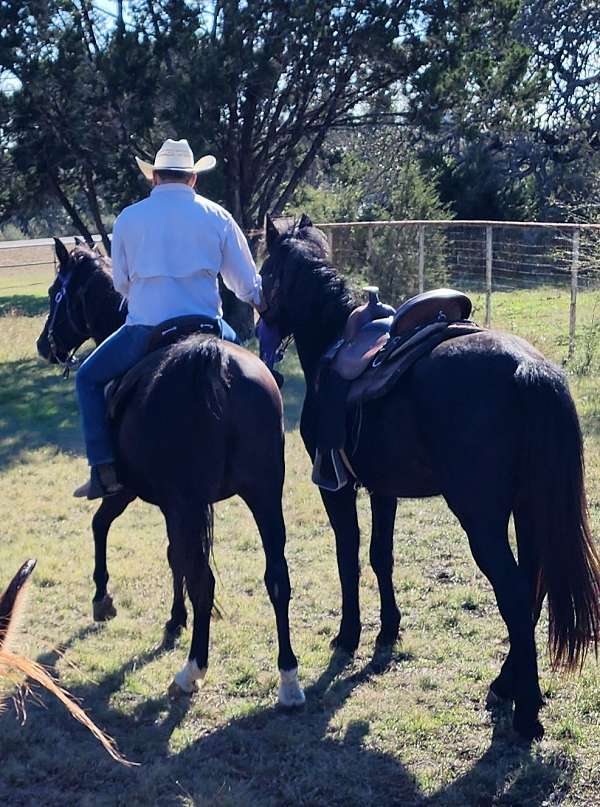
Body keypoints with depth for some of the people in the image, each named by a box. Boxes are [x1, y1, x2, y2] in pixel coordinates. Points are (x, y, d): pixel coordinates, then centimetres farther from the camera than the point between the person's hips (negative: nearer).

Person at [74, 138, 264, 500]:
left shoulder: (129, 218, 3)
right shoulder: (217, 217, 4)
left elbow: (121, 283, 12)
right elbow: (248, 283, 9)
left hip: (145, 330, -2)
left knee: (89, 378, 19)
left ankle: (105, 471, 6)